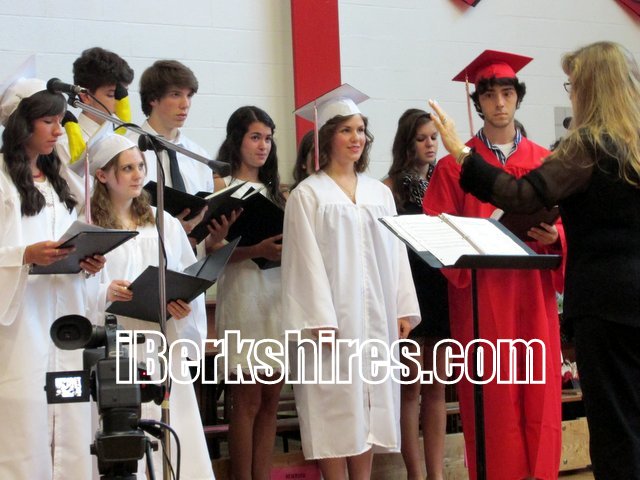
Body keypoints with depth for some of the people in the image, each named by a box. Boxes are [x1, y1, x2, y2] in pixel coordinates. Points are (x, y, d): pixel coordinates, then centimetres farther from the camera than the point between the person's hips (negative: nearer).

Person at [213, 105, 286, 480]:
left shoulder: (275, 190, 17)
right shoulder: (222, 187, -1)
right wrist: (258, 250, -23)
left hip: (279, 295, 6)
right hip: (243, 294, -6)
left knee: (271, 398, 6)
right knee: (248, 399, -3)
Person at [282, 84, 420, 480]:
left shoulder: (380, 193, 15)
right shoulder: (308, 194, -2)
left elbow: (396, 253, 12)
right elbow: (307, 260, -8)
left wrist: (403, 308, 4)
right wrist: (320, 319, -15)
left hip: (375, 317, 5)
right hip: (332, 315, -5)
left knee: (369, 406, 6)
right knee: (335, 407, -4)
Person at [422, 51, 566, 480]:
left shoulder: (544, 162, 11)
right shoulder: (456, 164, 4)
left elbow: (564, 223, 10)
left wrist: (552, 237, -12)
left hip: (533, 293, 2)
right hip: (480, 294, -2)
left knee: (538, 394, 2)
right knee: (491, 397, -3)